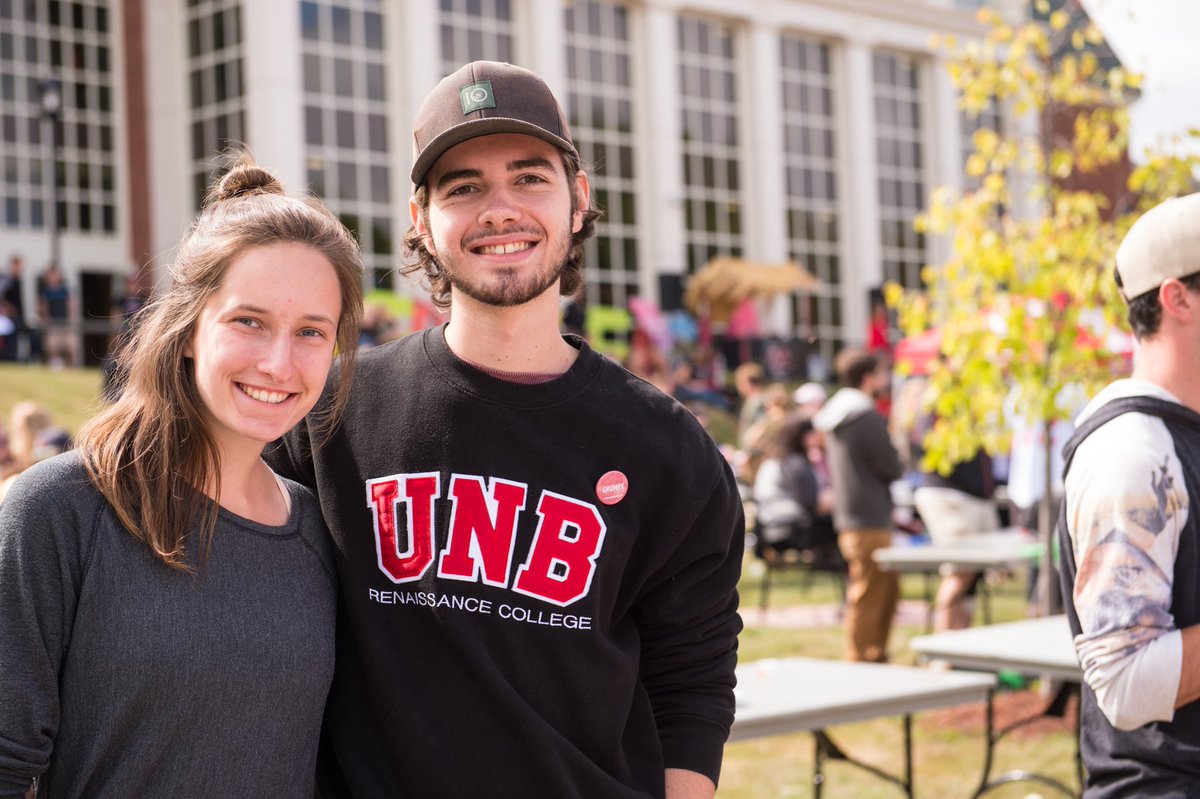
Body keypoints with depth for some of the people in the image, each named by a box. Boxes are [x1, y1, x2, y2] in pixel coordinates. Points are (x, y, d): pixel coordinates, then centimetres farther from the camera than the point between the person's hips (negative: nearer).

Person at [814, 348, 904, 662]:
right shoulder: (867, 418, -17)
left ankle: (877, 659, 26)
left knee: (889, 589, 20)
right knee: (868, 600, -4)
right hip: (869, 522, -10)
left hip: (848, 517, 10)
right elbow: (893, 468, -15)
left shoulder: (836, 415, 13)